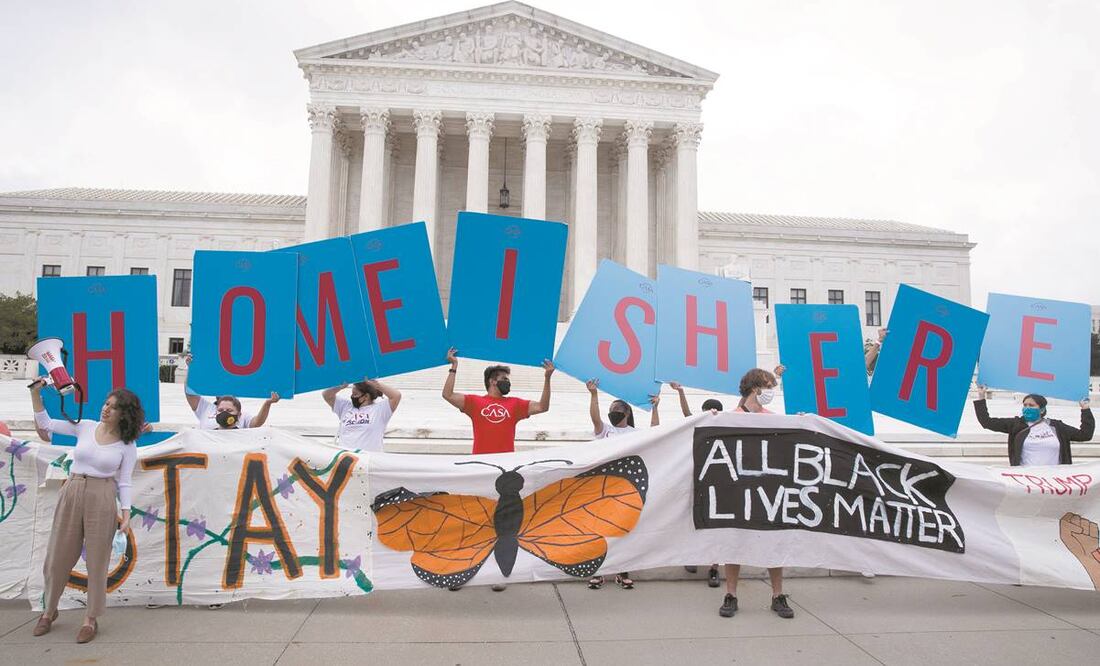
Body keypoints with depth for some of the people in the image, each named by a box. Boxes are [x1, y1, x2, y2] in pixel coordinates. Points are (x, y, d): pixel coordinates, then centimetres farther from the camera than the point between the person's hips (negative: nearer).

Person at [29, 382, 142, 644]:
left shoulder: (127, 446, -4)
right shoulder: (85, 427, 2)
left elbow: (123, 482, -1)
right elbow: (45, 423, 8)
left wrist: (126, 513, -9)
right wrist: (36, 393, -4)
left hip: (102, 499, -3)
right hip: (71, 494, 3)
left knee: (97, 561, 4)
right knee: (57, 556, 12)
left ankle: (90, 620, 18)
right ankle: (49, 611, 36)